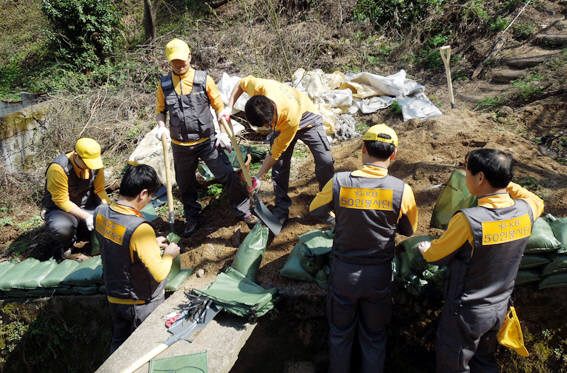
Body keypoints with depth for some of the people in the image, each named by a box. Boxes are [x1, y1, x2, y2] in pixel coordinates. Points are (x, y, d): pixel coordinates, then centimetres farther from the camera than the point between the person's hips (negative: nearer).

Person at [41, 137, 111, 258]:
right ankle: (65, 244, 0)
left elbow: (100, 190, 0)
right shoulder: (58, 168, -26)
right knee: (63, 228, -39)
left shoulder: (95, 163, -9)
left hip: (87, 206, 5)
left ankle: (80, 232, 8)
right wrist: (86, 216, -29)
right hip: (59, 208, -5)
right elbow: (61, 201, -23)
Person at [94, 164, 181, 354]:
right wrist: (169, 254, -8)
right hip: (142, 304, -6)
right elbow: (159, 274, -27)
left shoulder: (100, 212, -11)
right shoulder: (140, 229, -34)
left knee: (118, 344, 26)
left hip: (114, 297, 6)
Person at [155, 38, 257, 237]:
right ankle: (193, 218, 34)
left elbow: (219, 106, 2)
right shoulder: (164, 84, 2)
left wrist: (223, 132, -7)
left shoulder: (204, 79, -3)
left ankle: (243, 210, 12)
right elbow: (160, 110, 11)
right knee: (186, 185, 13)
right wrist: (161, 127, -9)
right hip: (181, 146, 2)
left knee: (227, 175, -6)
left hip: (207, 141, -2)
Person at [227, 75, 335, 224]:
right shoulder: (260, 88, -38)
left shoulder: (291, 118, -45)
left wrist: (258, 177, -25)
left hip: (306, 119, -4)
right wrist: (229, 107, -21)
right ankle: (281, 208, 8)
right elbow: (242, 83, -11)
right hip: (280, 122, 4)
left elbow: (275, 152, -32)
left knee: (325, 162, -15)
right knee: (279, 164, -5)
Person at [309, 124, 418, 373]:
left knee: (340, 333, 22)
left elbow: (315, 210, 2)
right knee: (374, 338, 21)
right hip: (379, 276, 0)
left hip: (343, 271, 0)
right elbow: (409, 230, 1)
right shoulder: (402, 190, -16)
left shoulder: (339, 183, -17)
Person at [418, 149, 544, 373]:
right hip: (500, 308, 6)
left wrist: (425, 249, 9)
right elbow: (537, 201, 16)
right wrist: (505, 182, 11)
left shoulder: (468, 220, -30)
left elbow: (436, 255, -13)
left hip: (467, 312, -6)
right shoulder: (525, 211, -12)